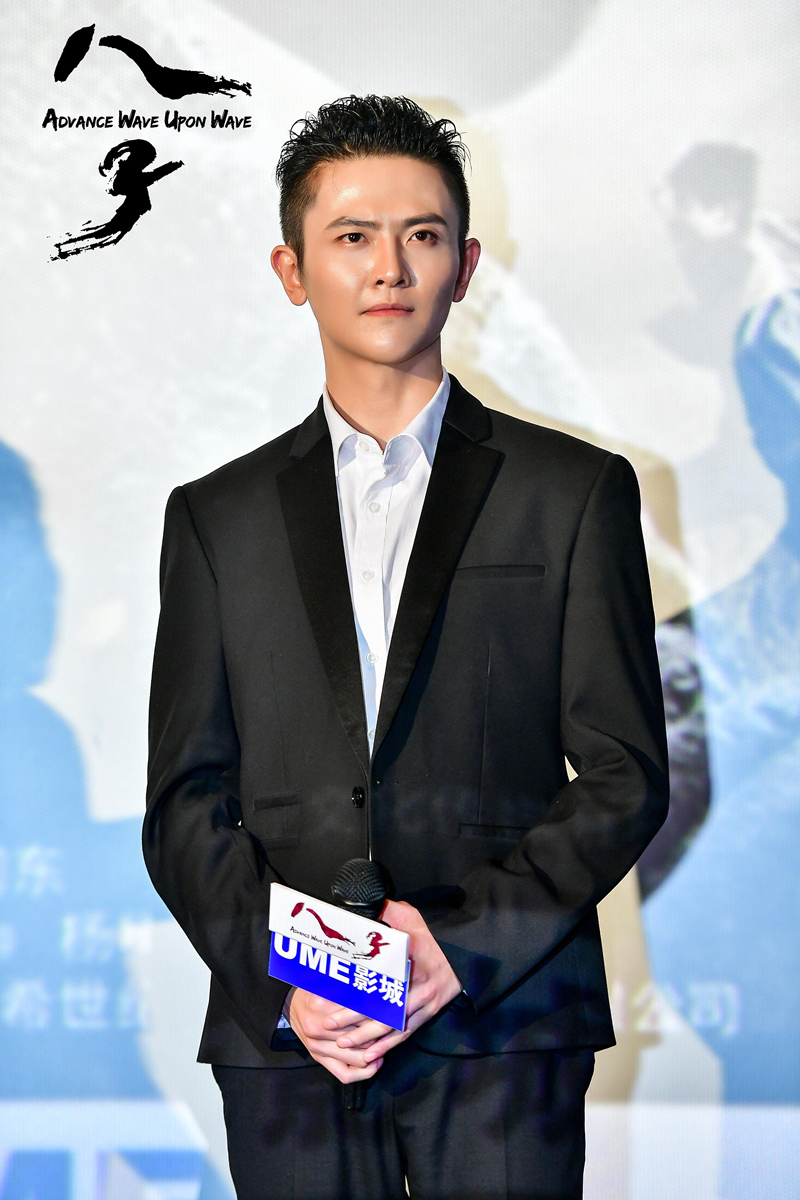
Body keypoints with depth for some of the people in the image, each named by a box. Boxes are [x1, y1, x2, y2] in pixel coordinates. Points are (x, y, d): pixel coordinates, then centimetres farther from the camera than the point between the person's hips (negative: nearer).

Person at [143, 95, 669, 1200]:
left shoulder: (577, 492, 8)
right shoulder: (217, 518, 13)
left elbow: (625, 777, 3)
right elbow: (184, 805, 9)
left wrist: (464, 945, -10)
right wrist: (276, 979, -8)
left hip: (505, 1025, -1)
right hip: (283, 1035, 1)